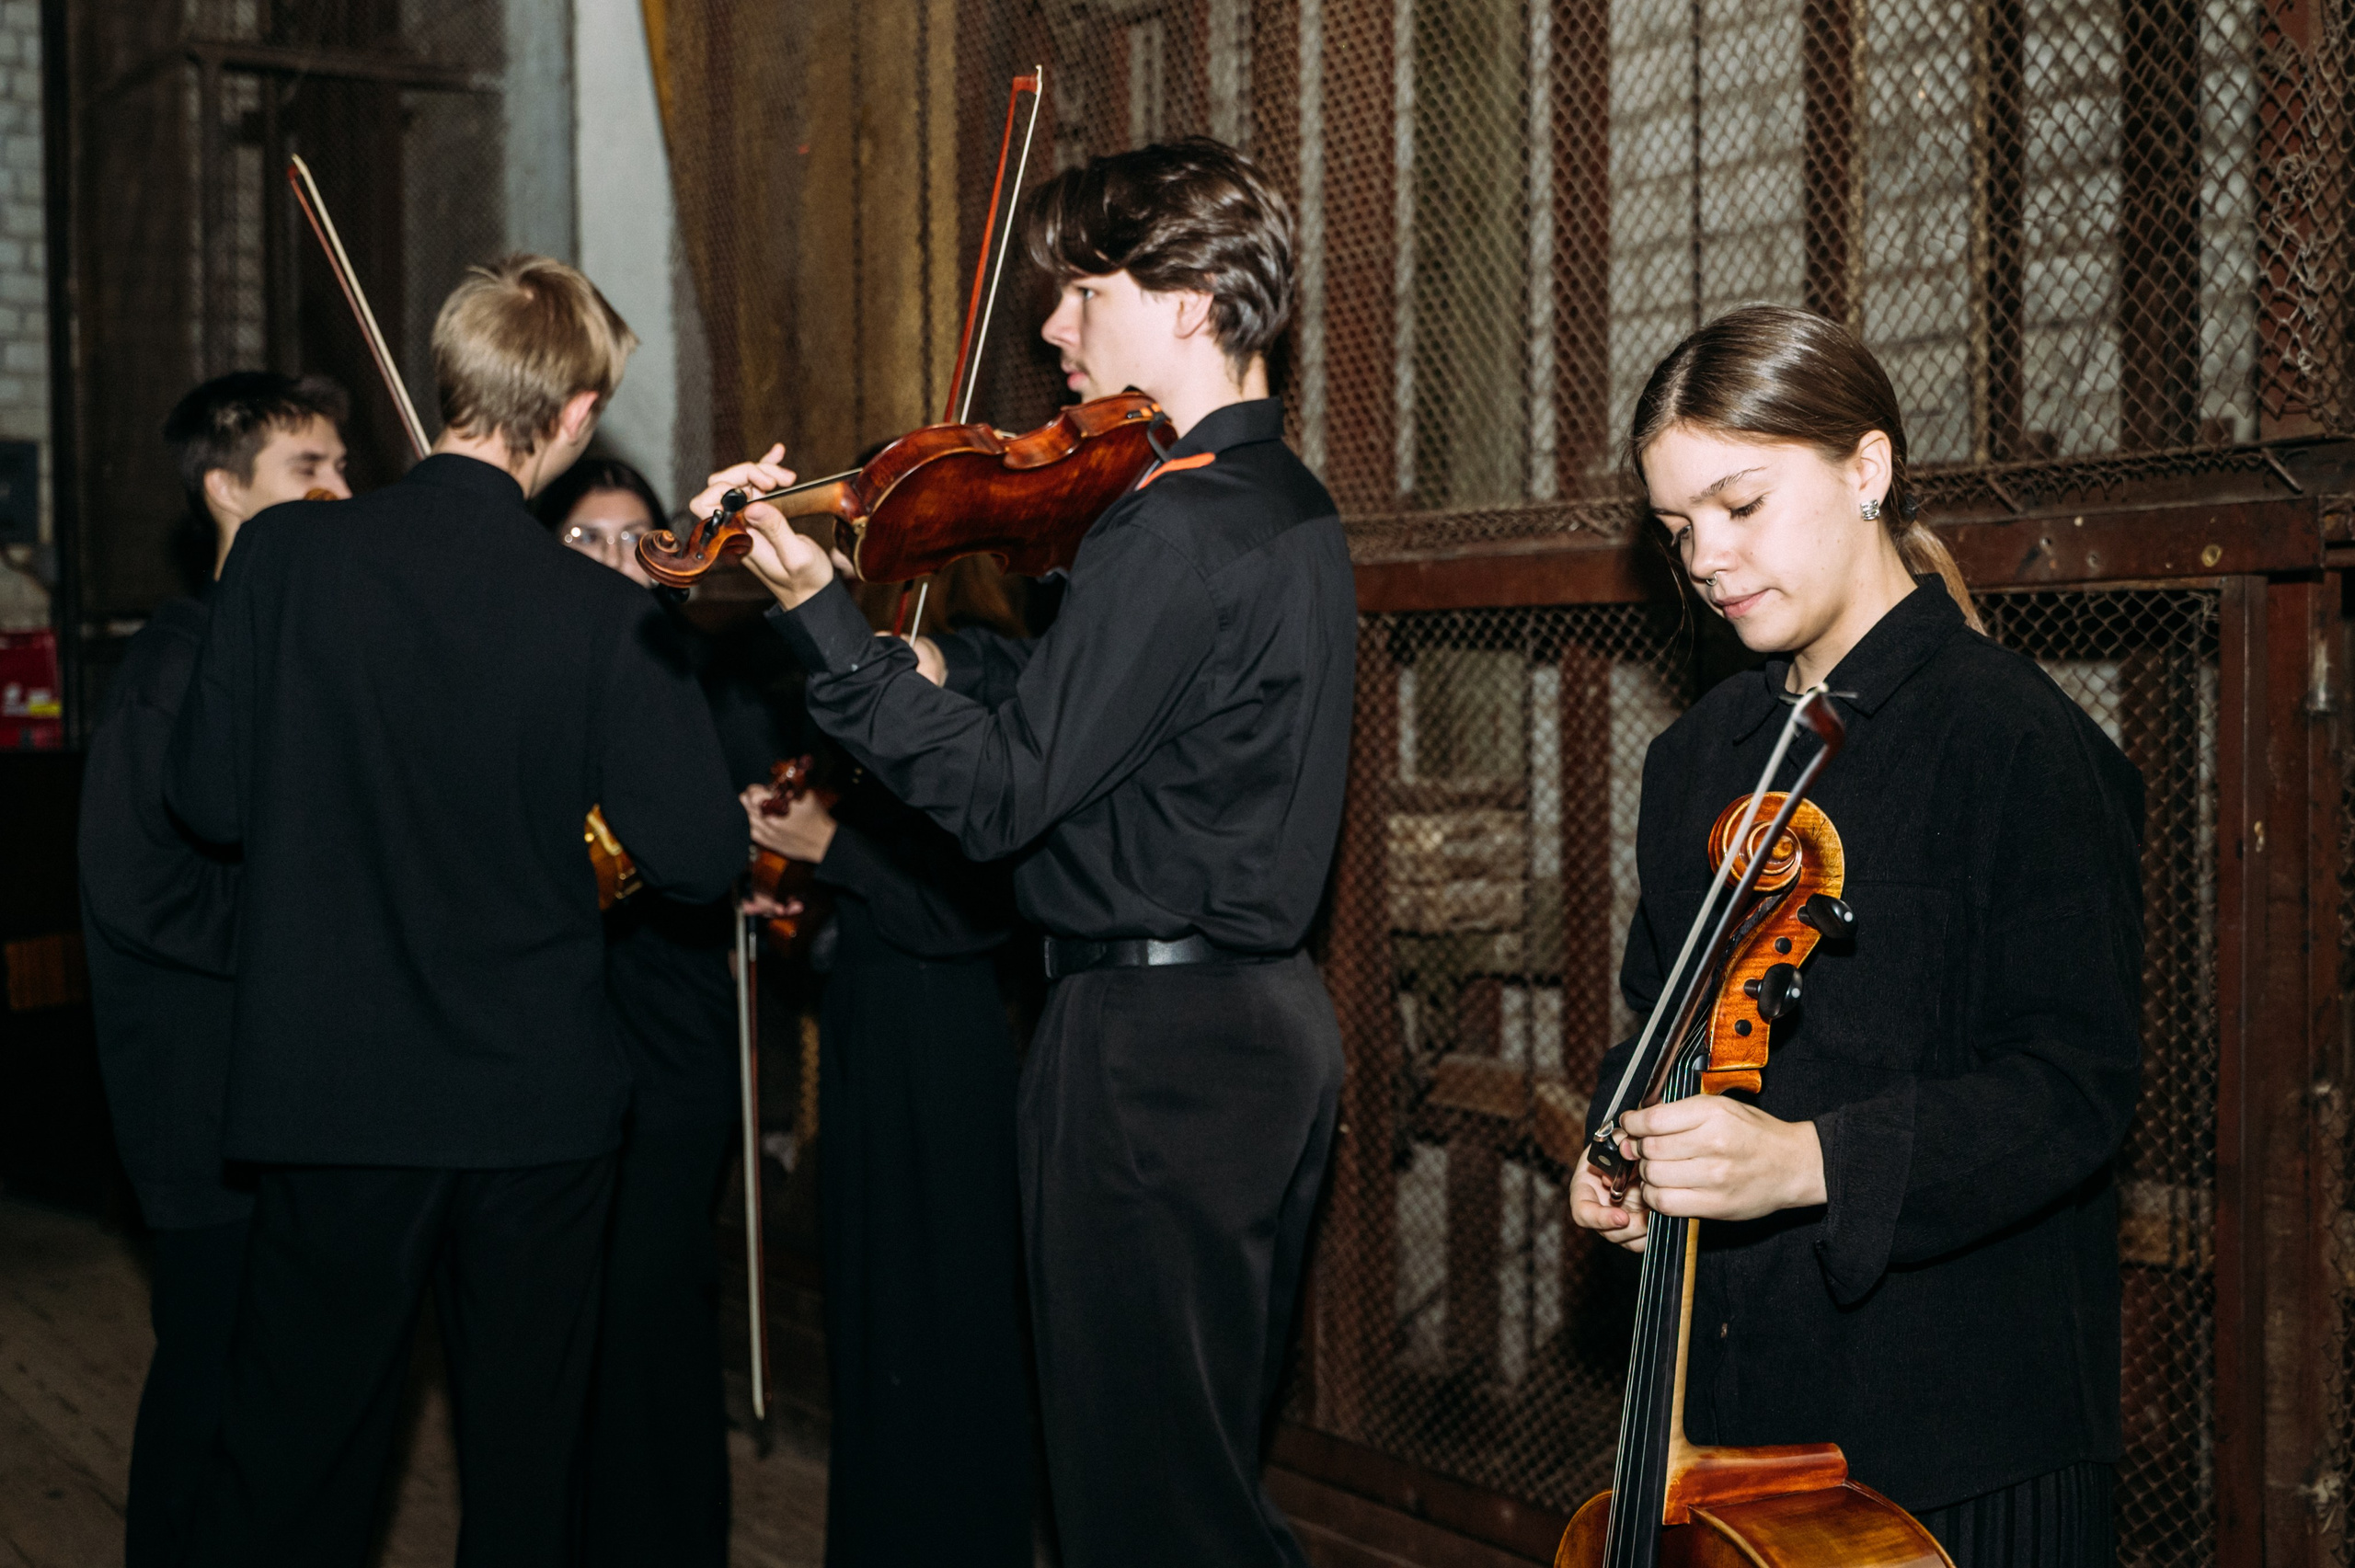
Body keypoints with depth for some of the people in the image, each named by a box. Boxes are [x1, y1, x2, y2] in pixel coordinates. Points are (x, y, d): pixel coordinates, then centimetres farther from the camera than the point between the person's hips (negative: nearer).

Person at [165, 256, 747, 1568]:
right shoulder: (607, 614, -14)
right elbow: (702, 857, -12)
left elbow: (210, 796, -3)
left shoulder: (285, 554, -9)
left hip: (331, 1088, 1)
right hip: (539, 1101, -1)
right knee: (526, 1460, 17)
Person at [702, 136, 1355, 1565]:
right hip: (1272, 1018, 10)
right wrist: (940, 656, 9)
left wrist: (819, 607, -24)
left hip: (1151, 1038, -10)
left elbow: (999, 792, -22)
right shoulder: (1290, 506, 12)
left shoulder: (1177, 528, -19)